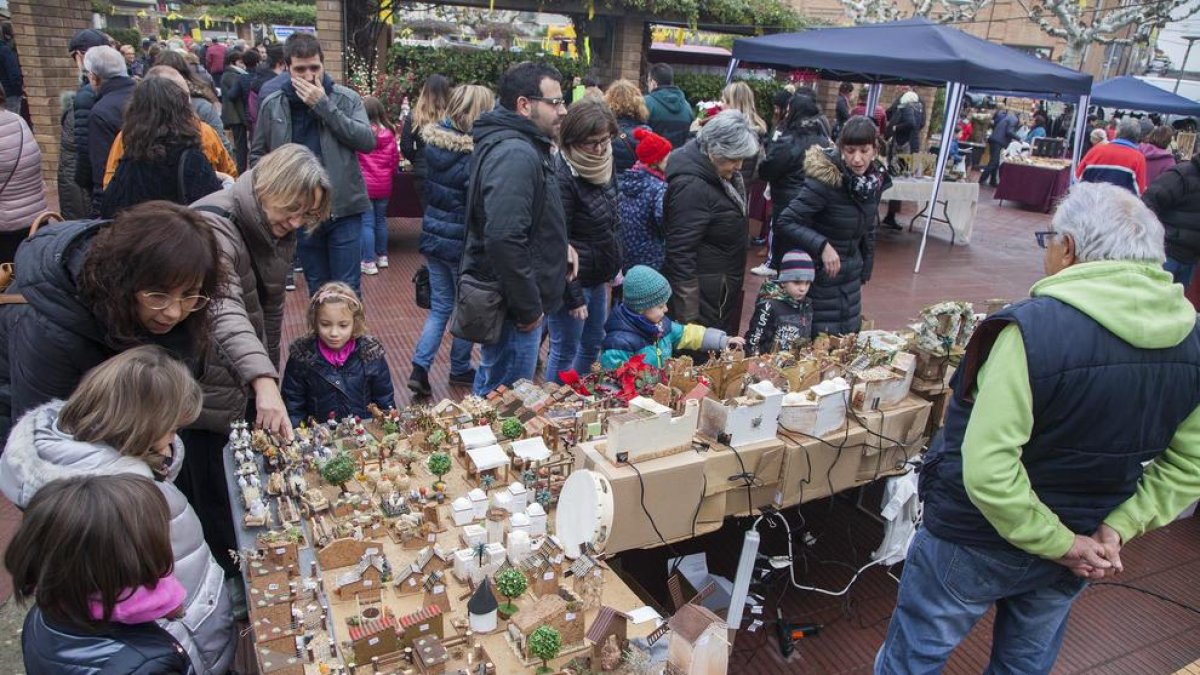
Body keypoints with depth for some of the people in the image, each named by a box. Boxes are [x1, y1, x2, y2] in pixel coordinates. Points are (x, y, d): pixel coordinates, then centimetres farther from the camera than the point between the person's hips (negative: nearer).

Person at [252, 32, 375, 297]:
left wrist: (324, 106, -16)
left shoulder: (346, 98, -2)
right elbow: (257, 155, 12)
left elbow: (368, 141, -15)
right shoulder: (272, 105, 4)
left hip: (343, 208, -2)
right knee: (316, 289, 16)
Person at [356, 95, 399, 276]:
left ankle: (369, 262, 3)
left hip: (364, 185, -4)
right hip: (384, 185, 4)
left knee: (367, 223, 1)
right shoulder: (389, 134, -1)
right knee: (381, 220, 17)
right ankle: (382, 256, 27)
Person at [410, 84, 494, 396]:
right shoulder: (475, 153, -20)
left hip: (433, 238, 6)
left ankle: (420, 367, 6)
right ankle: (460, 369, 27)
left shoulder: (434, 142, 0)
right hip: (461, 243, -6)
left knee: (440, 307, 16)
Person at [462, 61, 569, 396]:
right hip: (513, 306, -11)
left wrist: (557, 243, 13)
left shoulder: (519, 145, 13)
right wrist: (529, 308, -23)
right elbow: (504, 240, -31)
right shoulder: (516, 154, -21)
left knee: (490, 392, 24)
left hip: (502, 299, 11)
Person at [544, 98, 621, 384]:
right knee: (565, 350, 5)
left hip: (598, 276, 9)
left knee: (593, 342, 22)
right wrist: (574, 296, -19)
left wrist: (615, 266, 14)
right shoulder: (563, 176, -22)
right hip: (572, 280, -9)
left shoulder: (603, 164, 3)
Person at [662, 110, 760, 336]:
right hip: (702, 293, -10)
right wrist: (689, 318, -24)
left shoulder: (719, 174, 5)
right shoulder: (691, 186, -24)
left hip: (725, 289, 10)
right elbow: (680, 254, -26)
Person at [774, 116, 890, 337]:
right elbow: (785, 223, -22)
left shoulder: (875, 180, -1)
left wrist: (864, 272, 15)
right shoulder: (826, 179, -20)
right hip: (819, 275, -6)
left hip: (850, 277, 6)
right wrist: (822, 245, -30)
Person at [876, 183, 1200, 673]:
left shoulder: (1034, 327, -29)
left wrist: (1061, 544, -18)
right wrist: (1118, 529, -4)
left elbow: (987, 467, -32)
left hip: (975, 544, -6)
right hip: (1075, 553, 7)